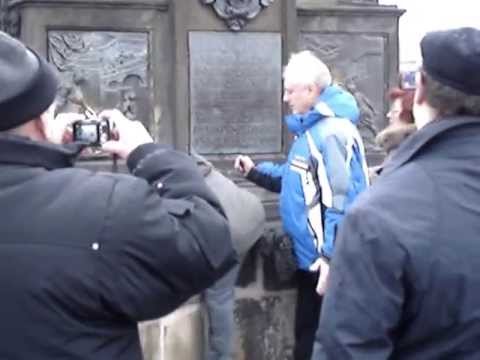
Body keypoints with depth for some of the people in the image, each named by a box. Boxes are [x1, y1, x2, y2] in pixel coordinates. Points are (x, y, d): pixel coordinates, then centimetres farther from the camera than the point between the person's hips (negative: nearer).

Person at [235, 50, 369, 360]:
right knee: (307, 333, 21)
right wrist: (256, 172, 12)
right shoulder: (312, 127, 13)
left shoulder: (332, 131, -20)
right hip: (311, 253, 10)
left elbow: (342, 200, -26)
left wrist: (332, 256, -28)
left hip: (325, 259, -10)